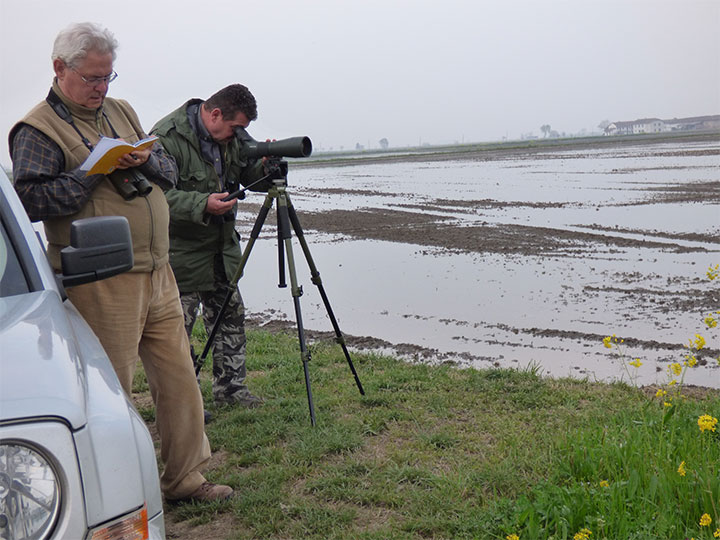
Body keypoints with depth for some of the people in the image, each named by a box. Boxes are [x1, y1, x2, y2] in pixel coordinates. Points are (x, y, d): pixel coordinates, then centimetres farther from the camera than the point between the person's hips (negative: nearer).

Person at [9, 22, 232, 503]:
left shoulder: (122, 111, 17)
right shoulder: (37, 130, -4)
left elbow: (170, 172, 16)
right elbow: (31, 201, -14)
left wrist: (144, 160, -5)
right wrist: (95, 170, -17)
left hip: (157, 273, 7)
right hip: (102, 286, -7)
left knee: (179, 377, 10)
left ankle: (185, 478, 25)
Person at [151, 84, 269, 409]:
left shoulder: (232, 137, 6)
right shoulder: (166, 138, -18)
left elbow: (250, 178, 12)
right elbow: (161, 195, -25)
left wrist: (265, 166, -10)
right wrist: (203, 205, -37)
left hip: (221, 248, 8)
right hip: (181, 252, -8)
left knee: (231, 316, 11)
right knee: (178, 325, -4)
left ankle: (230, 388, 24)